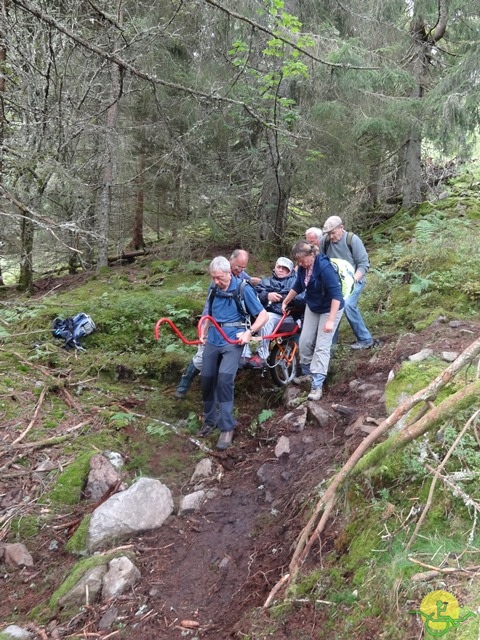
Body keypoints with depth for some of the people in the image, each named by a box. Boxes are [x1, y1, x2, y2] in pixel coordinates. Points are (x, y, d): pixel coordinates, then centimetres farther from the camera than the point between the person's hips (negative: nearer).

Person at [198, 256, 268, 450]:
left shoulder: (243, 289, -7)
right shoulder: (214, 289, 9)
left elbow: (263, 315, -5)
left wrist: (249, 332, -17)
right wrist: (203, 332, 10)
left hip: (233, 340, -5)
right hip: (213, 339, 6)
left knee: (225, 377, -23)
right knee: (207, 379, 6)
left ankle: (227, 427, -12)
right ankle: (210, 420, 28)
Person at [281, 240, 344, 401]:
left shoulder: (324, 266, -31)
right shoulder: (303, 267, -10)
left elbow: (336, 294, -33)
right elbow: (297, 287, 10)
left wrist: (330, 321, -36)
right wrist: (285, 302, 18)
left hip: (330, 309, -7)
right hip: (312, 307, 7)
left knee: (322, 346, -9)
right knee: (304, 341, 7)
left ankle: (317, 385, -6)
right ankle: (307, 372, 28)